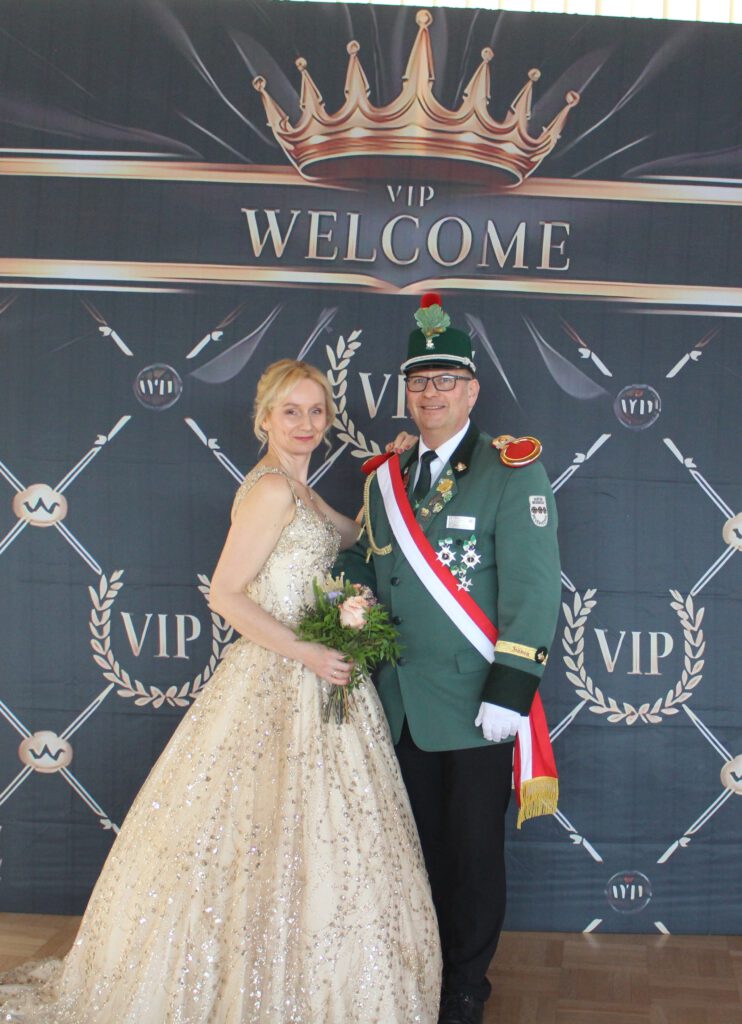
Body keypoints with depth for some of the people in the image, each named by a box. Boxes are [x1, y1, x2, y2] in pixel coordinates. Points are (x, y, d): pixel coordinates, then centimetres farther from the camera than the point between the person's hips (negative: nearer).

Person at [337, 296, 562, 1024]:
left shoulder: (512, 472, -6)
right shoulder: (384, 478, 11)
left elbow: (532, 586, -13)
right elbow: (365, 573, 17)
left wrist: (509, 691, -18)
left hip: (474, 707, -5)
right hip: (401, 705, 5)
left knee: (473, 854, 8)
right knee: (419, 846, 16)